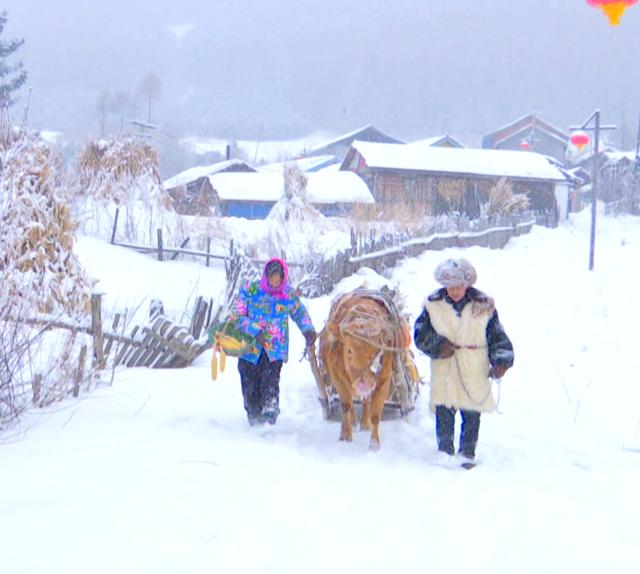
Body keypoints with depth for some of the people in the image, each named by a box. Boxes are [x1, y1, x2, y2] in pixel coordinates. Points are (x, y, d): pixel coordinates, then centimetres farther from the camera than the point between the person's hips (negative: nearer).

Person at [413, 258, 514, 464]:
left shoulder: (483, 307, -1)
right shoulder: (433, 305, 1)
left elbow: (498, 337, 3)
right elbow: (420, 334, 3)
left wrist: (501, 361, -11)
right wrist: (438, 345, -14)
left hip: (474, 372, 0)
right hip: (444, 371, 1)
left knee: (471, 415, 5)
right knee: (443, 414, 3)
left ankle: (467, 453, 20)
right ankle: (445, 452, 17)